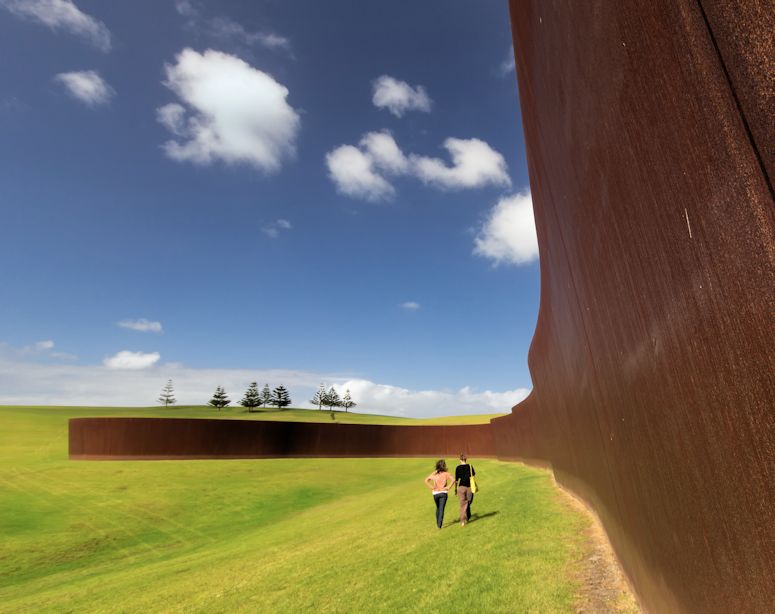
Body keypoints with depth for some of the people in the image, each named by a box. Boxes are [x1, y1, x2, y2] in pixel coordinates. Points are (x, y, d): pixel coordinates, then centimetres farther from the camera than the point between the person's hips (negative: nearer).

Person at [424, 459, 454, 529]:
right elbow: (453, 480, -19)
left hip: (435, 493, 3)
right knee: (441, 509, 0)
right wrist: (448, 487, -11)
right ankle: (439, 524, -9)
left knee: (438, 508, 22)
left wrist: (431, 487, -2)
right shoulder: (446, 473, -5)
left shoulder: (434, 474, 1)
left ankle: (438, 523, 28)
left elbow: (426, 480, -4)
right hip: (443, 493, -3)